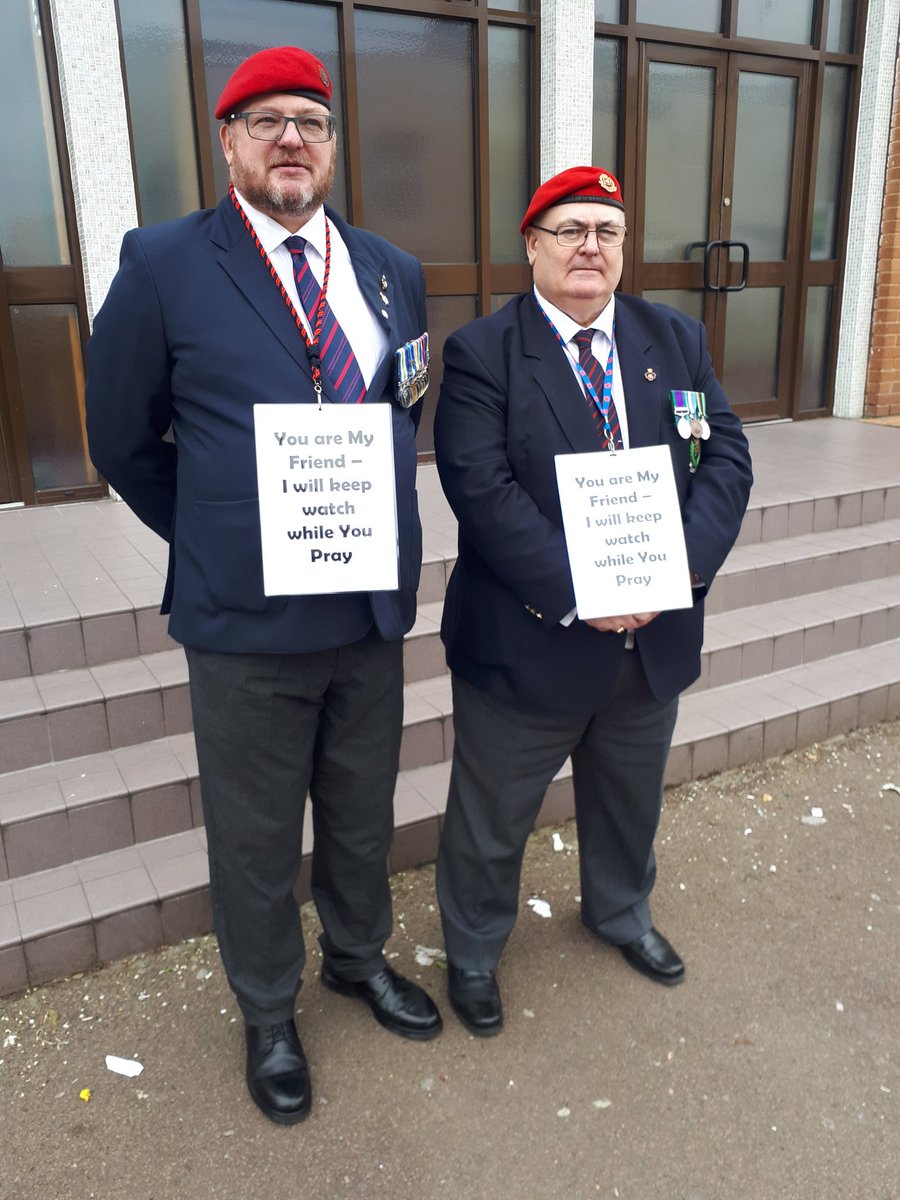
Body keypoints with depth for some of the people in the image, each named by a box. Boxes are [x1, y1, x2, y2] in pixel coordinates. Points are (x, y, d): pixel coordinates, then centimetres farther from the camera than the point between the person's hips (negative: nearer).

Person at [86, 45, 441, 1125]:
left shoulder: (391, 272, 7)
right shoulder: (163, 264, -6)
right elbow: (124, 442, 0)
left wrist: (385, 531, 6)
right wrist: (215, 545, 1)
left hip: (376, 607, 4)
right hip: (247, 621, -4)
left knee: (362, 816, 22)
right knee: (256, 842, 14)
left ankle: (358, 957, 50)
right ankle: (267, 1013, 41)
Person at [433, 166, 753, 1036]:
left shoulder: (677, 340, 6)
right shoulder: (481, 354, -10)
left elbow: (726, 458, -1)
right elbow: (482, 491, -20)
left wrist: (682, 562, -18)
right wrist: (578, 592, -25)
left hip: (654, 635, 5)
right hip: (527, 640, -4)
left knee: (629, 802, 26)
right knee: (491, 818, 13)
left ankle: (620, 914, 55)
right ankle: (472, 955, 40)